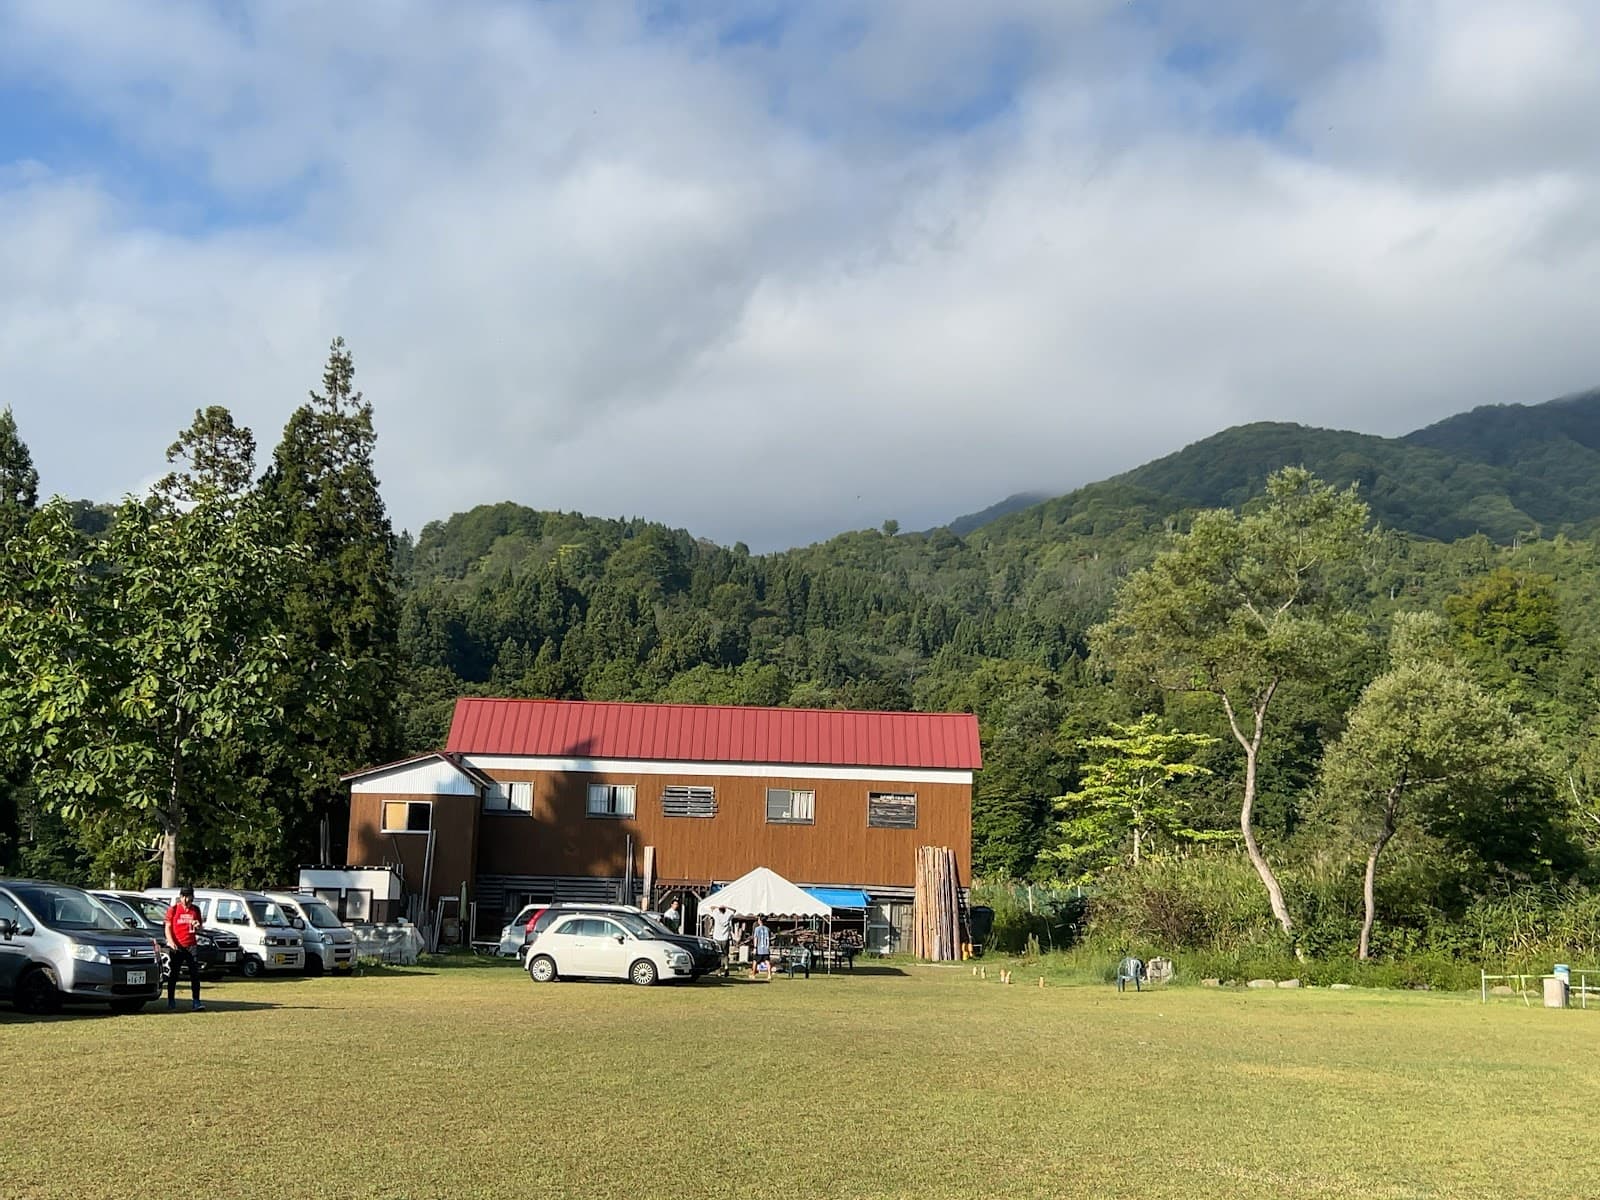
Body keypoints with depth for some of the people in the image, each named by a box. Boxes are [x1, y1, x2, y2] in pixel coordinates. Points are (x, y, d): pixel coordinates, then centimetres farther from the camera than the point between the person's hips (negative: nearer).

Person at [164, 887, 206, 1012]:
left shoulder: (195, 910, 10)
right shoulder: (173, 909, 2)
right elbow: (168, 927, 0)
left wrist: (197, 927, -8)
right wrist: (171, 942, -14)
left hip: (191, 946, 2)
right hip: (176, 946, -2)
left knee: (195, 974, -5)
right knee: (173, 974, 6)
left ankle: (196, 1002, -6)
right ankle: (171, 1000, 18)